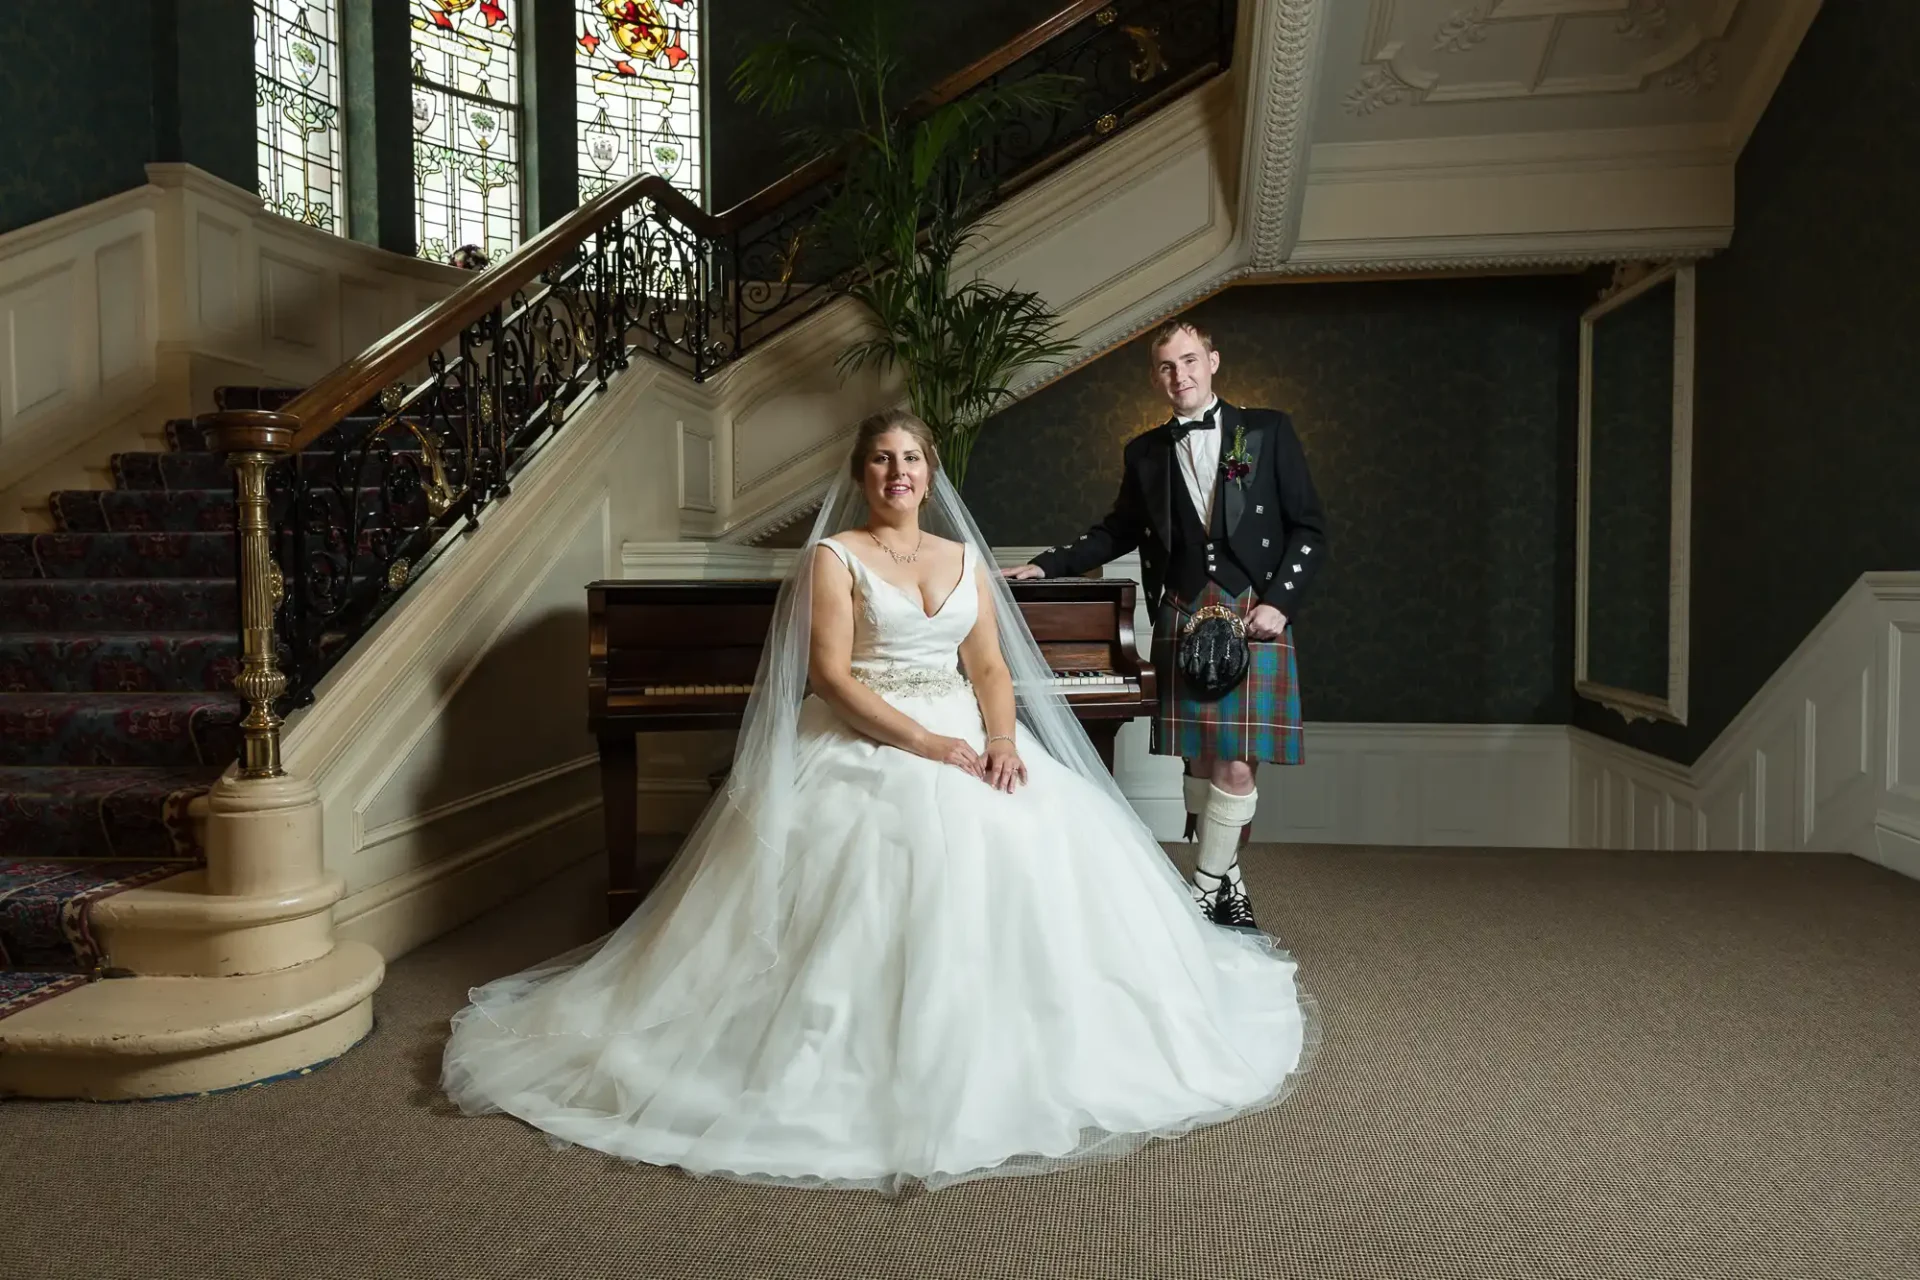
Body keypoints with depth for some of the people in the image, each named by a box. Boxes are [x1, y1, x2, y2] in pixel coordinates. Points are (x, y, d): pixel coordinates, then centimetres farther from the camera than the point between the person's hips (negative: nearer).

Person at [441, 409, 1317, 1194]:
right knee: (930, 864, -28)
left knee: (1039, 853, -17)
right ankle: (894, 1061, -9)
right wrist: (924, 743, -21)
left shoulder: (964, 558, 15)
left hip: (966, 742, 5)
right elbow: (830, 675, -11)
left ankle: (1020, 1043, 1)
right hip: (868, 747, -4)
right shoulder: (834, 556, 0)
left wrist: (1003, 740, -14)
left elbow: (992, 666, 7)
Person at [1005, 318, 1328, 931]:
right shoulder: (1145, 452, 13)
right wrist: (1045, 565, 13)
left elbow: (1308, 528, 3)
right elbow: (1117, 533, 23)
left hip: (1255, 615, -2)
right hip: (1182, 618, 3)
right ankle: (1227, 880, 20)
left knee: (1236, 765, -8)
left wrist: (1277, 602, -8)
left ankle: (1204, 892, 7)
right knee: (1202, 761, 5)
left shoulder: (1267, 430, 5)